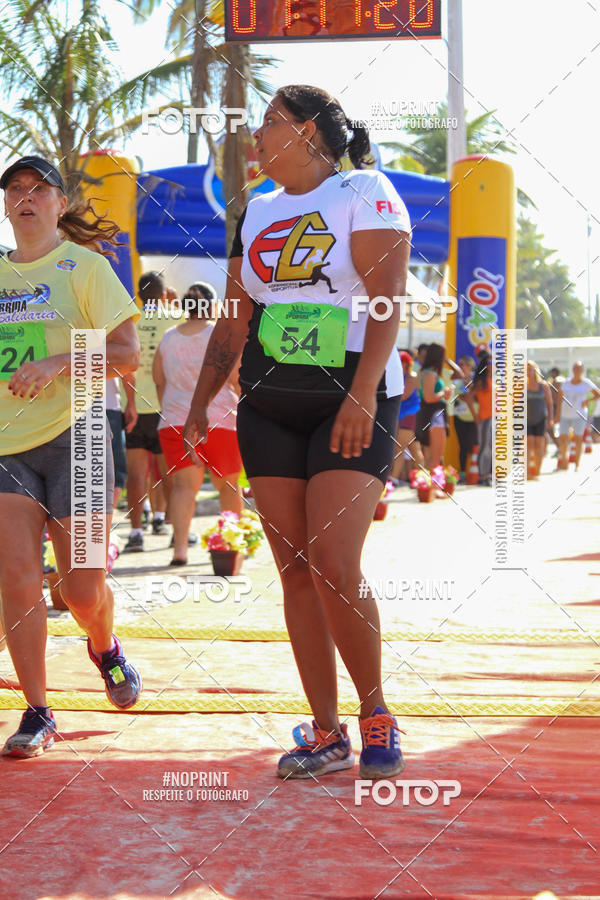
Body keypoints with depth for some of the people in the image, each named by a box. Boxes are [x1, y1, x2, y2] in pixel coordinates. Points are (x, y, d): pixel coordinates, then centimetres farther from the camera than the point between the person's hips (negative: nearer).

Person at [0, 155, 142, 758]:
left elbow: (127, 353, -6)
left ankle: (104, 649, 34)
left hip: (72, 436, -3)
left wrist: (56, 363, -18)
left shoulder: (84, 265, 1)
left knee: (82, 589, 0)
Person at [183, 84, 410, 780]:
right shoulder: (256, 213, 16)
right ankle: (326, 735, 9)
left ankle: (375, 713, 6)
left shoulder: (364, 192, -2)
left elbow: (387, 300, -12)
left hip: (350, 407, -6)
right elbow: (233, 321, 19)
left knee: (335, 569, -15)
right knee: (295, 571, 2)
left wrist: (362, 395, -23)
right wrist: (200, 402, 13)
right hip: (268, 409, 6)